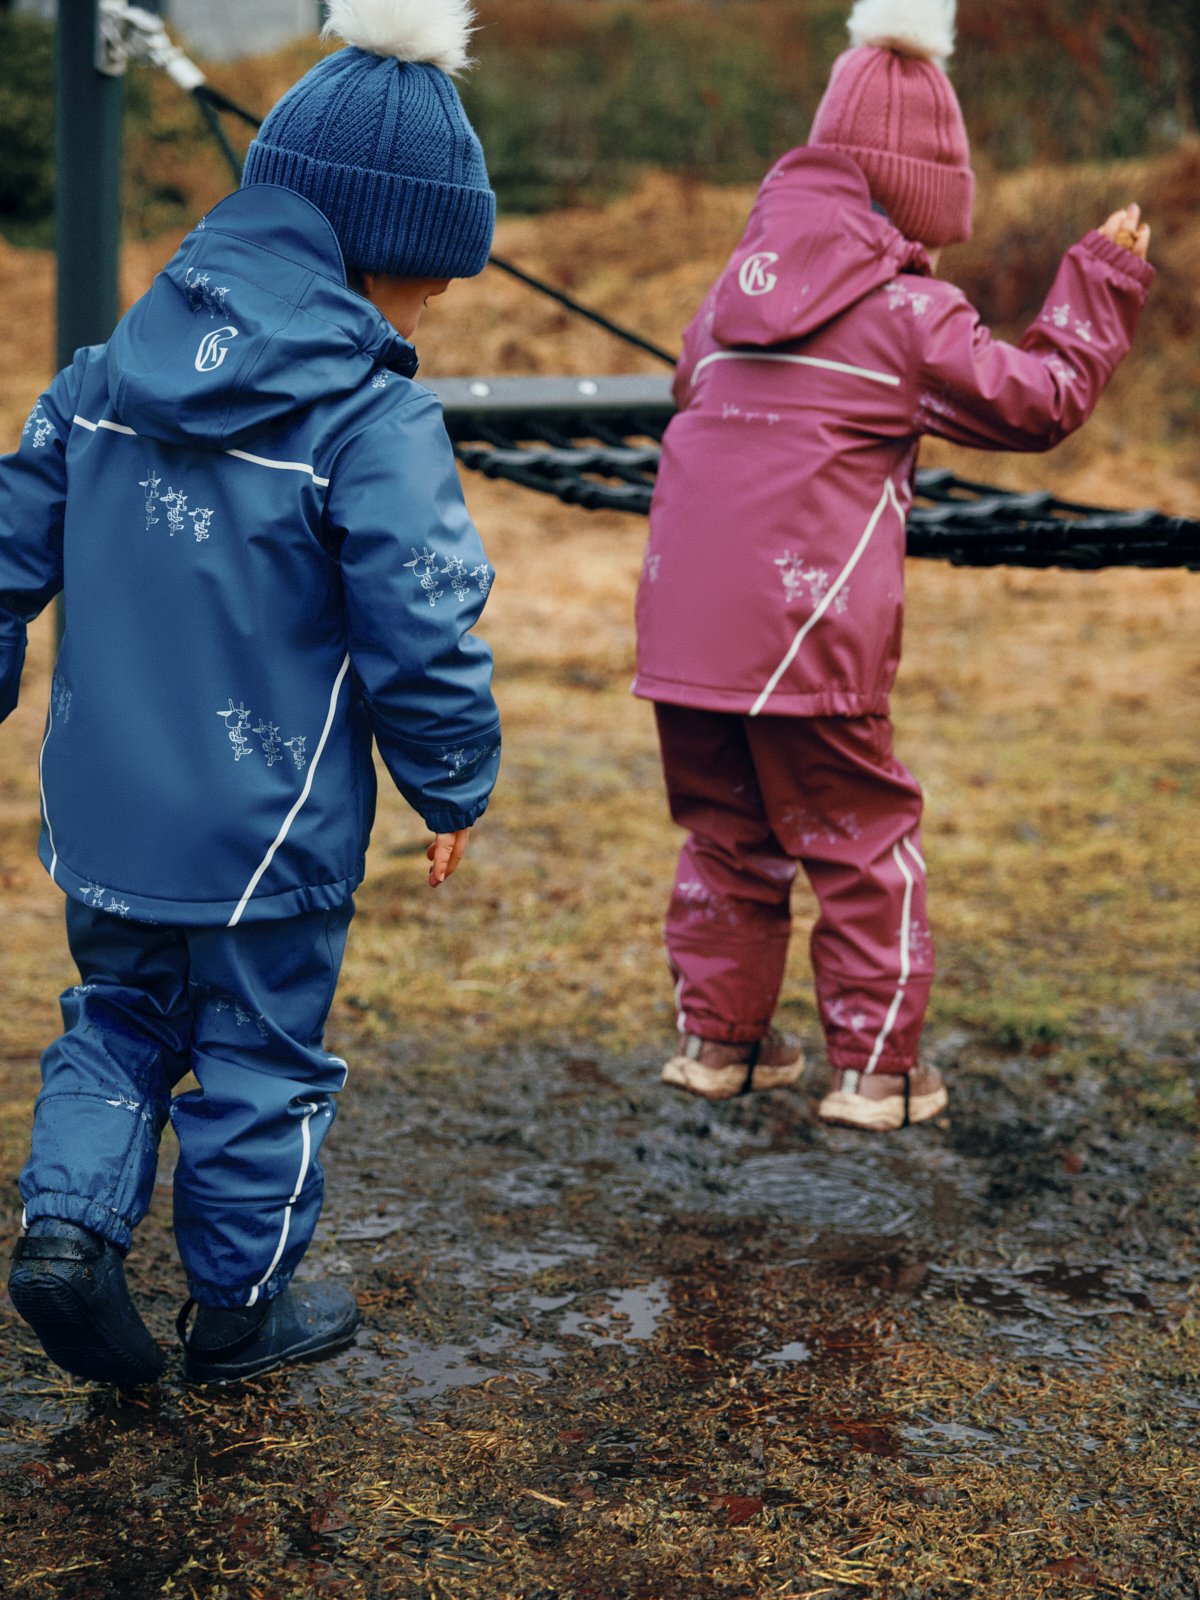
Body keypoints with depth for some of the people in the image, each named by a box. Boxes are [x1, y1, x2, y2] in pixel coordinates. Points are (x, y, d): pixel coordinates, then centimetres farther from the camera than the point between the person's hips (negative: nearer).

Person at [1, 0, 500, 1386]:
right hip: (268, 828, -5)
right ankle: (239, 1309, 27)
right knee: (259, 1060, 12)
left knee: (122, 1013, 25)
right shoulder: (375, 420, -17)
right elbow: (422, 631, -17)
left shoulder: (114, 369, 3)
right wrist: (454, 788, -1)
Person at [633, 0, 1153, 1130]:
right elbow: (1037, 402, 3)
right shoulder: (909, 309, -6)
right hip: (804, 635, -6)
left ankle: (715, 1037, 28)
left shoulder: (740, 279, 11)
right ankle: (876, 1069, 13)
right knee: (863, 842, 7)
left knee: (725, 832, 19)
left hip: (683, 621, 6)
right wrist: (1100, 288, 16)